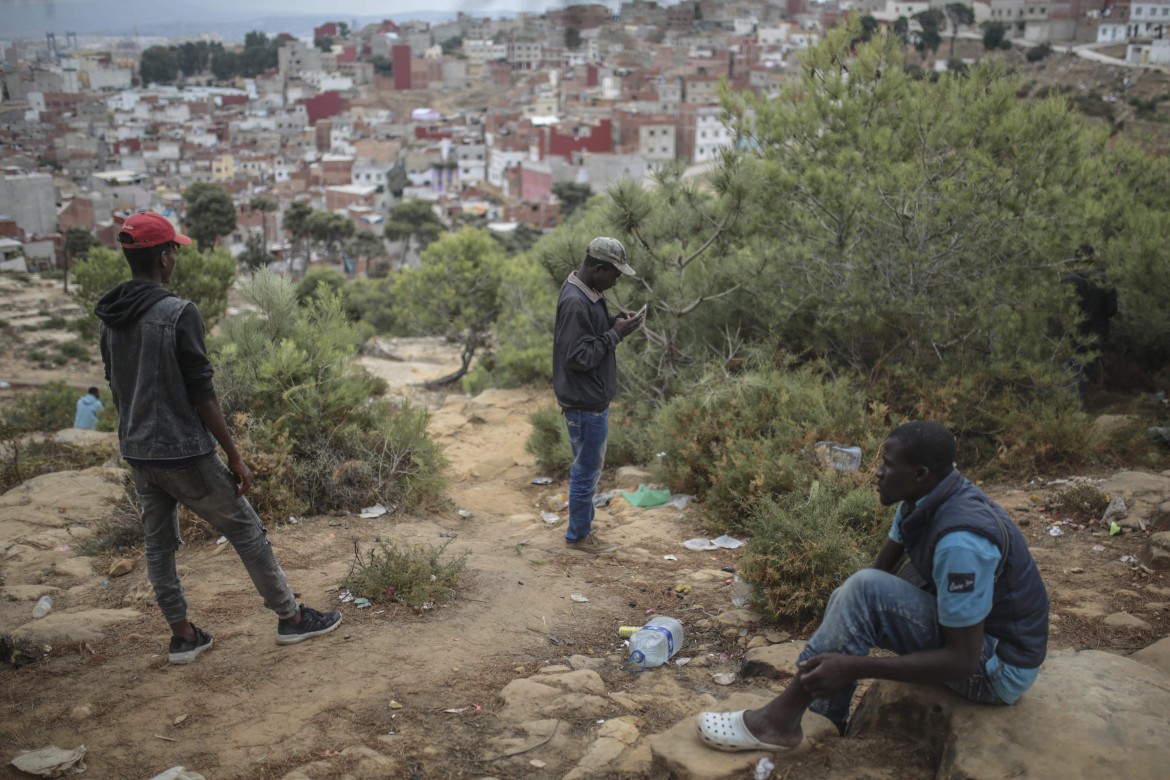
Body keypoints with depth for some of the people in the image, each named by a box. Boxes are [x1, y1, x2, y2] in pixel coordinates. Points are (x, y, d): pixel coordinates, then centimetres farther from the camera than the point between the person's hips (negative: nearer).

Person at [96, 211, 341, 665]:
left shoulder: (109, 319, 4)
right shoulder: (178, 313, -19)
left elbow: (117, 390, 12)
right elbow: (202, 394, -19)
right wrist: (234, 457, -13)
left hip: (138, 455, 7)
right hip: (184, 453, -7)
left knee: (158, 544, 14)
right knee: (246, 531, 5)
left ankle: (182, 636, 22)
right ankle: (290, 618, 15)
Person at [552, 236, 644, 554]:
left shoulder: (588, 293, 7)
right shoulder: (574, 302, -24)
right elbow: (578, 356, -25)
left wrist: (614, 321, 2)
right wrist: (615, 334, -20)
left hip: (593, 398, 10)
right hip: (585, 402, -10)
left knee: (587, 466, 21)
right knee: (587, 469, 3)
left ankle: (582, 527, 35)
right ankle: (579, 535, 18)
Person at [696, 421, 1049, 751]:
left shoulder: (960, 539, -31)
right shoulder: (924, 497, -4)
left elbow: (962, 660, -30)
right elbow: (882, 567, 5)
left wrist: (854, 667, -32)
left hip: (999, 664, -9)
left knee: (866, 590, -25)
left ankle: (782, 718, -14)